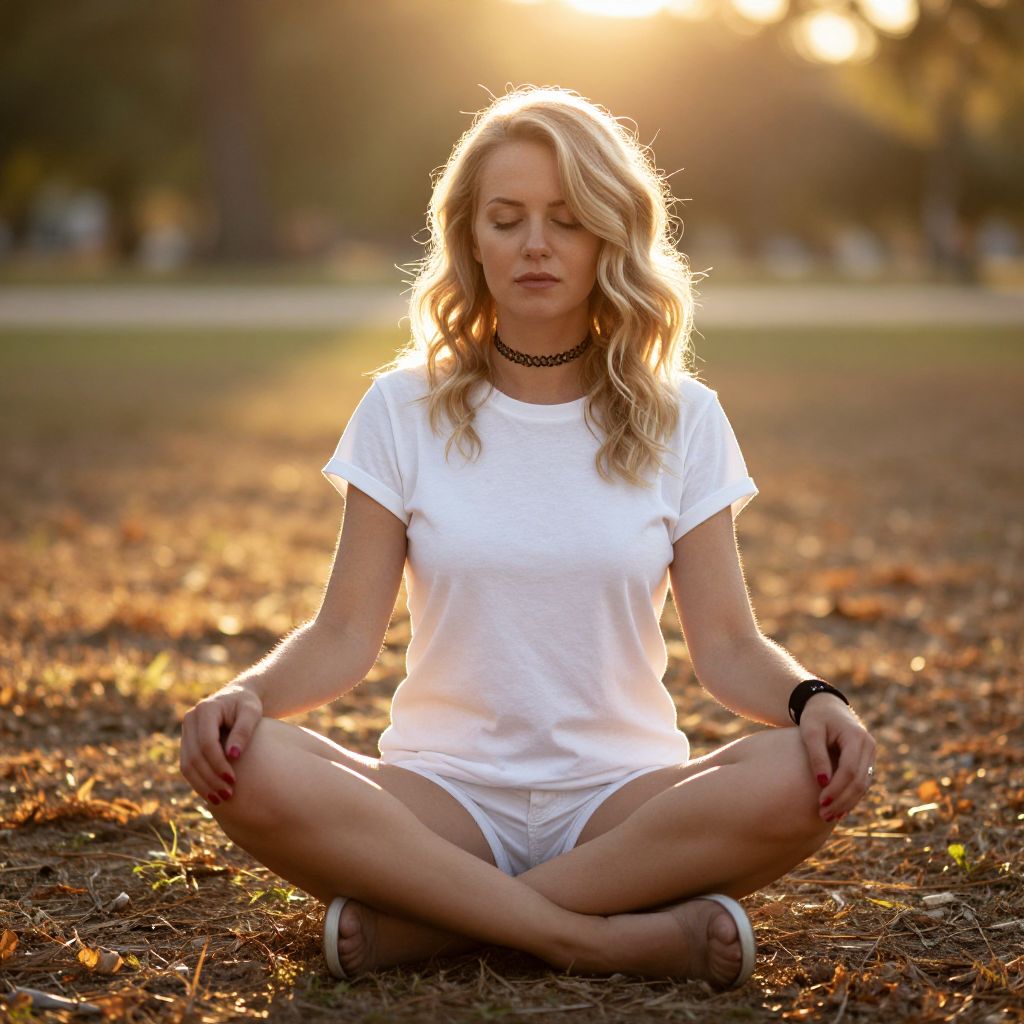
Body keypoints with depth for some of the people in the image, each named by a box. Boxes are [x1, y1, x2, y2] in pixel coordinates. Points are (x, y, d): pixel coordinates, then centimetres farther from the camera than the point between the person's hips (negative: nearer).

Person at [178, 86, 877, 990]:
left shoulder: (681, 419, 6)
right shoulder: (404, 410, 5)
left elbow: (727, 646, 2)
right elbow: (345, 635, 1)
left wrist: (813, 699, -20)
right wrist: (248, 693, -20)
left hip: (624, 798, 1)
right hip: (446, 796, 0)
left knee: (807, 780, -31)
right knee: (254, 771, -30)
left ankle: (423, 921, -25)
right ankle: (603, 937, -28)